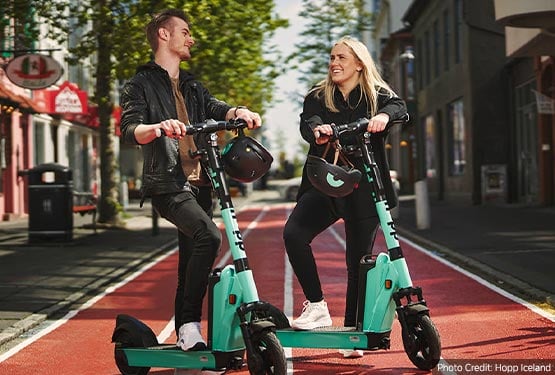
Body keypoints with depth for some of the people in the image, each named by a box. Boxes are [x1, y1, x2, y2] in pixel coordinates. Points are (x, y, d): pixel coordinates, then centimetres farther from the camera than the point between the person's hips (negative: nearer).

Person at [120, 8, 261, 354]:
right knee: (208, 236, -28)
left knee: (191, 259, 10)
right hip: (167, 185, -8)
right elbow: (129, 129, -15)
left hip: (198, 183, 8)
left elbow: (214, 108, 6)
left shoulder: (191, 85, 23)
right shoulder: (141, 85, 1)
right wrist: (159, 128, -36)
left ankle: (185, 337, 19)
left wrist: (238, 112, -17)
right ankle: (190, 324, -23)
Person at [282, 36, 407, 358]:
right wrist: (316, 131, -34)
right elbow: (308, 121, -10)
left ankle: (352, 331, 14)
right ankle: (317, 306, -11)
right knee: (294, 234, -22)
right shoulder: (318, 97, 11)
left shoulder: (377, 96, 6)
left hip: (364, 188, -1)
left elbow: (399, 107, -15)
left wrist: (384, 115, -39)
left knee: (359, 261, 2)